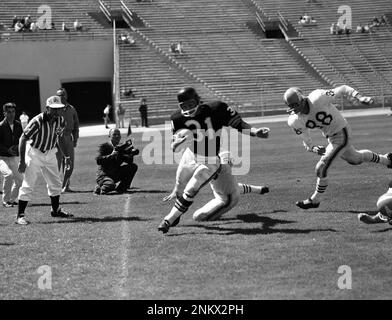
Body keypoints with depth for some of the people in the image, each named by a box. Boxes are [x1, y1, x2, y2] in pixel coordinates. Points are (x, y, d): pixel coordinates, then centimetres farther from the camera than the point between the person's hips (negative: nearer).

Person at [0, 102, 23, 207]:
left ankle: (12, 199, 24)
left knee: (20, 179, 2)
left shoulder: (18, 125, 5)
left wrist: (18, 146, -6)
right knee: (9, 174, -27)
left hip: (14, 157, 6)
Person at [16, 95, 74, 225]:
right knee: (28, 185, -9)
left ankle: (56, 210, 31)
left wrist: (67, 156, 14)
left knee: (55, 183, 13)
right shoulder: (37, 121, -27)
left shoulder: (60, 121, -8)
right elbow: (23, 139, -24)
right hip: (34, 153, -6)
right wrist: (22, 161, -28)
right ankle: (20, 215, -4)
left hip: (50, 153, 6)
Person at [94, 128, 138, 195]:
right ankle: (99, 188, -2)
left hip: (116, 175, 6)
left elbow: (130, 161, 2)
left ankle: (121, 188, 0)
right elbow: (98, 160, -21)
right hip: (104, 175, -6)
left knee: (133, 166, -7)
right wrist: (111, 155, -29)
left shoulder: (121, 148, 8)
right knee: (110, 185, -38)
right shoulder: (103, 146, -7)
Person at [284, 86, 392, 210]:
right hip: (330, 137, 7)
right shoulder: (296, 121, -13)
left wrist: (360, 98, -30)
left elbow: (343, 90, -20)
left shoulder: (318, 98, -30)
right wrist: (313, 149, -9)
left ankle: (315, 199, 10)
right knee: (354, 158, 29)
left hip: (342, 134, -7)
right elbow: (305, 139, 4)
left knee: (322, 167, -11)